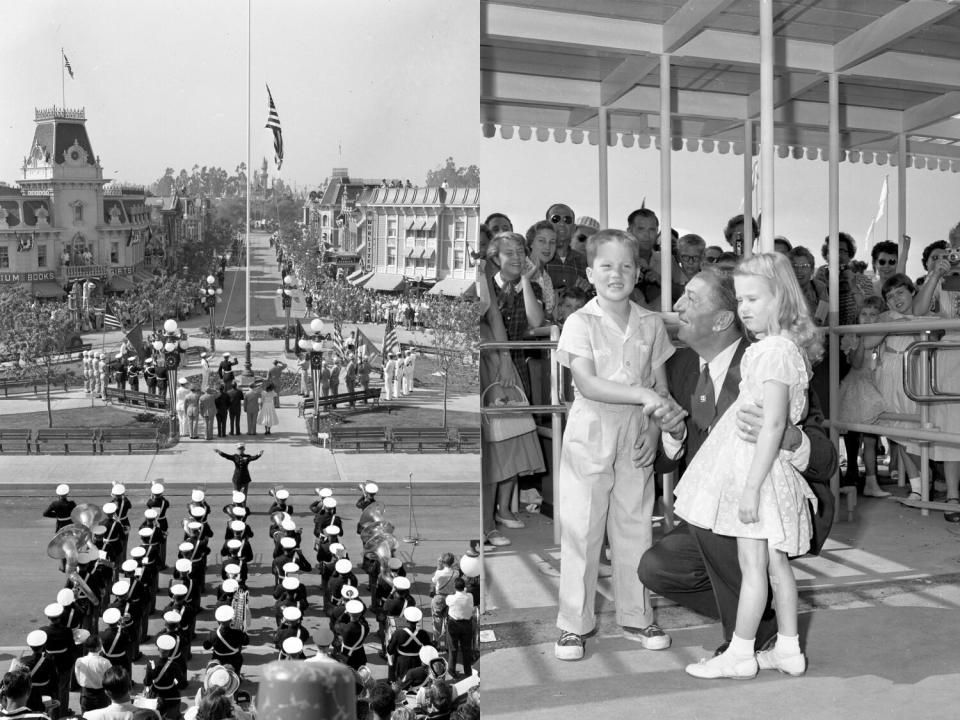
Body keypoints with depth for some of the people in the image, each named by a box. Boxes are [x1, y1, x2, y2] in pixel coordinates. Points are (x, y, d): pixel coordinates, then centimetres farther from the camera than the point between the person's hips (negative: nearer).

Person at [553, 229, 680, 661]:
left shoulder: (650, 325, 6)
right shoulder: (580, 323, -6)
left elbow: (661, 387, 8)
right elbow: (587, 384, -17)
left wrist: (654, 432, -6)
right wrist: (643, 394, -25)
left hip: (636, 437, 3)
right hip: (591, 435, -3)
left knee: (636, 527, 10)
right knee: (581, 528, 2)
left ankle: (636, 617, 25)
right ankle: (573, 624, 14)